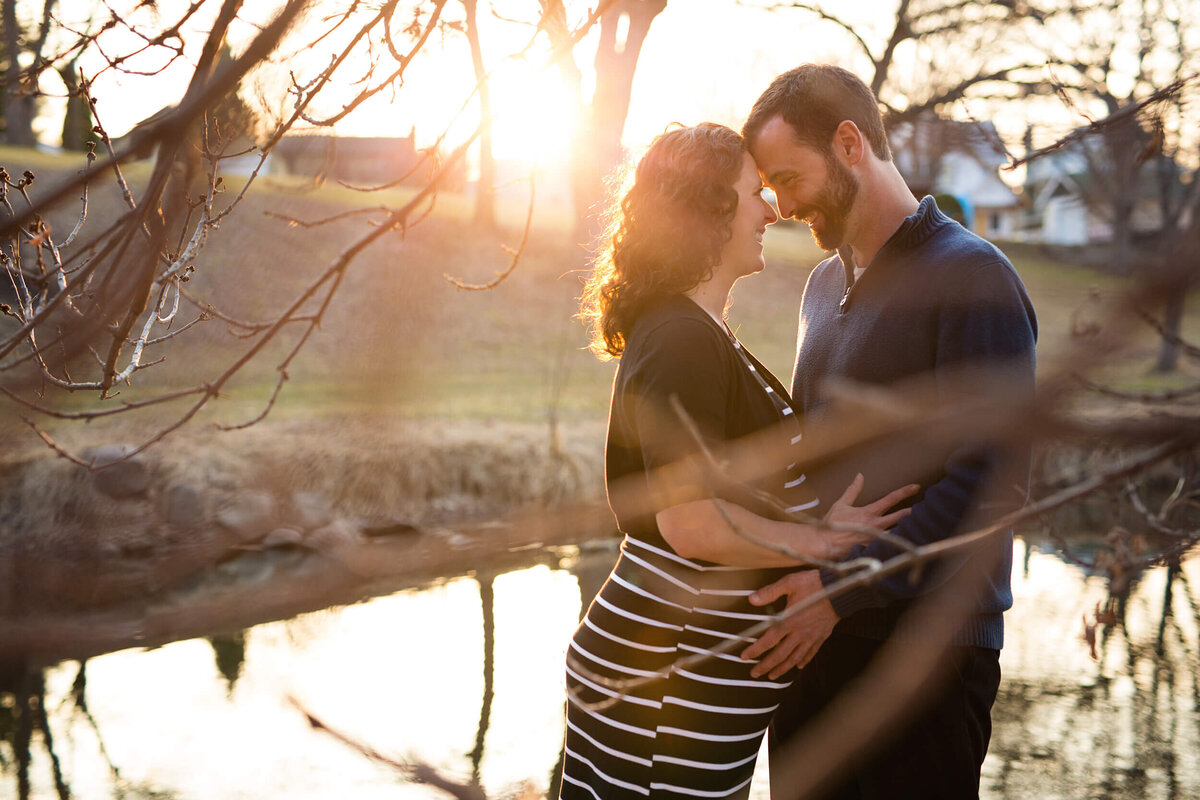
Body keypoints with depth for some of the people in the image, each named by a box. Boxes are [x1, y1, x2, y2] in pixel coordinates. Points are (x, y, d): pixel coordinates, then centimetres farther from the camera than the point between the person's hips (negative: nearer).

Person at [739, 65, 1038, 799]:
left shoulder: (970, 277, -11)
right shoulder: (825, 284, 16)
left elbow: (990, 478, -19)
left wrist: (844, 587, -21)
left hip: (924, 651, -7)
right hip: (814, 635, 7)